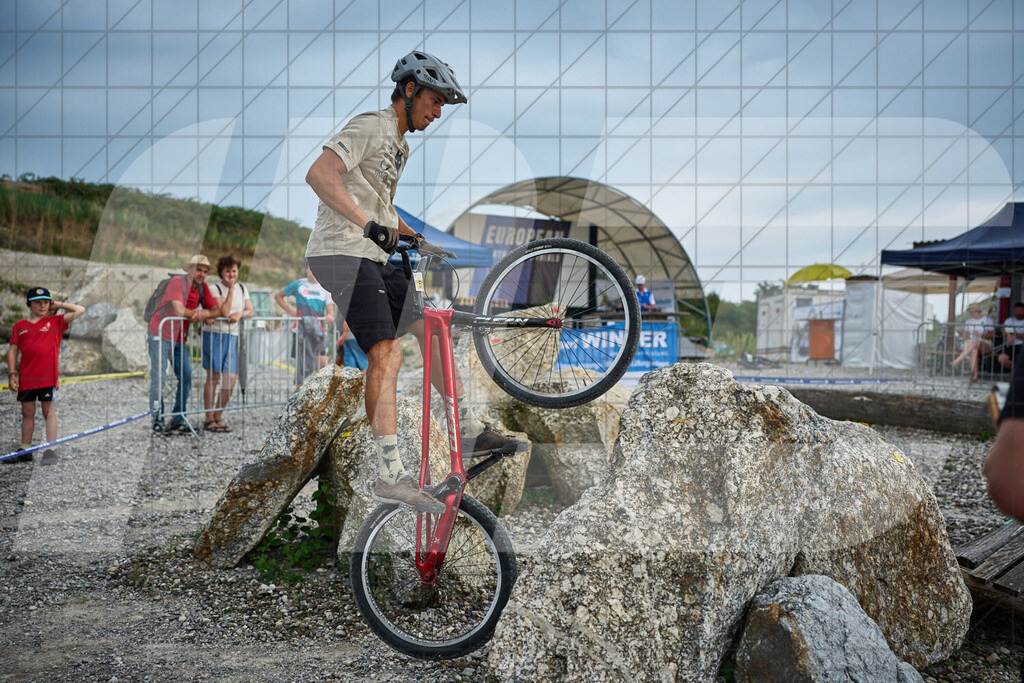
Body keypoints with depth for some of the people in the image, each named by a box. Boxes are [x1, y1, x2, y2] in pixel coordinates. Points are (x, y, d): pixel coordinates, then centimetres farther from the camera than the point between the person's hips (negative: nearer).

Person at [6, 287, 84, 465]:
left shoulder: (55, 322, 7)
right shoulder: (20, 326, 12)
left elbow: (80, 310, 4)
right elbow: (13, 350, 10)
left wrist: (58, 305, 10)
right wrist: (12, 374, 2)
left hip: (48, 376, -3)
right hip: (26, 377, 3)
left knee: (49, 411, -3)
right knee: (27, 413, 10)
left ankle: (50, 450, -2)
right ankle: (25, 451, 19)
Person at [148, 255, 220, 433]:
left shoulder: (202, 287, 5)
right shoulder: (178, 282, -18)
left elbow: (216, 310, 8)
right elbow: (180, 311, -28)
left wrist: (205, 314, -14)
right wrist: (197, 313, -9)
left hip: (180, 338, 8)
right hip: (161, 333, -8)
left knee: (186, 377, 5)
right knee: (158, 376, -7)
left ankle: (178, 420, 13)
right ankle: (158, 420, -3)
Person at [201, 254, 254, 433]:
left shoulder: (242, 288, 14)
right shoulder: (215, 288, -5)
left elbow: (251, 311, 11)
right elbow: (224, 312, -14)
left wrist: (240, 313, -10)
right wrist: (231, 289, -14)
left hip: (232, 336, 5)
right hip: (214, 333, -5)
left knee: (231, 378, -3)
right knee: (213, 377, -2)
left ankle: (218, 417, 11)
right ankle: (209, 419, 5)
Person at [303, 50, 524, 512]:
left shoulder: (398, 144, 23)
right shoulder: (369, 127, -8)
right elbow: (319, 174, -23)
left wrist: (417, 241, 23)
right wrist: (368, 223, -31)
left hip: (371, 258, 10)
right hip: (342, 253, -10)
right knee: (387, 354, -19)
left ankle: (469, 430, 17)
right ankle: (390, 475, -20)